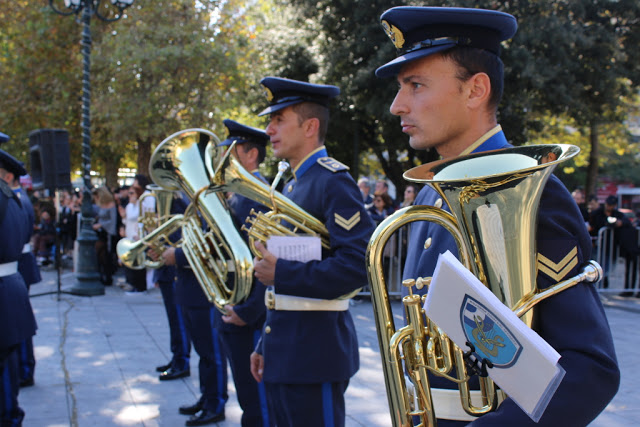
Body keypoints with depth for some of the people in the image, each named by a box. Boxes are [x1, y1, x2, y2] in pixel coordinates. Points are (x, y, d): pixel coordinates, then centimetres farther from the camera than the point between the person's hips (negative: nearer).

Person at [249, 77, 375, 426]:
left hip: (315, 351, -9)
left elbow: (359, 263, -24)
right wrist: (265, 346, 19)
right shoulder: (291, 187, 16)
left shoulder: (333, 182, -13)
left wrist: (282, 273, -21)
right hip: (282, 350, 9)